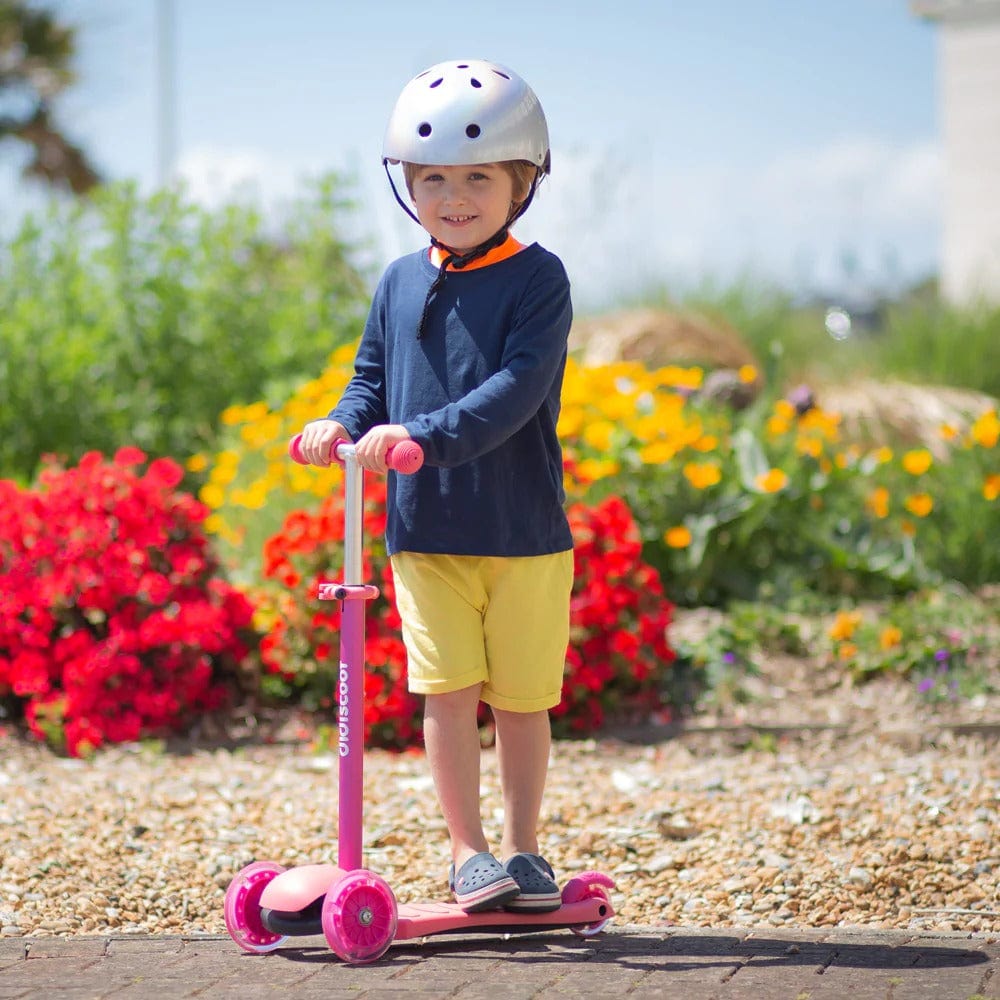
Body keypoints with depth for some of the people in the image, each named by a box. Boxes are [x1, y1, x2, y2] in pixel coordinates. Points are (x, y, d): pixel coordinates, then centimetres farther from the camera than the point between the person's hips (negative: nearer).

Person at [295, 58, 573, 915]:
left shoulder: (537, 279, -6)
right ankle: (467, 848, 9)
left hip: (524, 531, -3)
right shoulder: (401, 283, 8)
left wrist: (426, 435, -29)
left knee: (521, 698, 5)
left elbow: (517, 388, -18)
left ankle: (523, 847, 20)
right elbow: (374, 379, 14)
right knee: (448, 692, -3)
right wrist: (344, 424, -9)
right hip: (424, 529, 3)